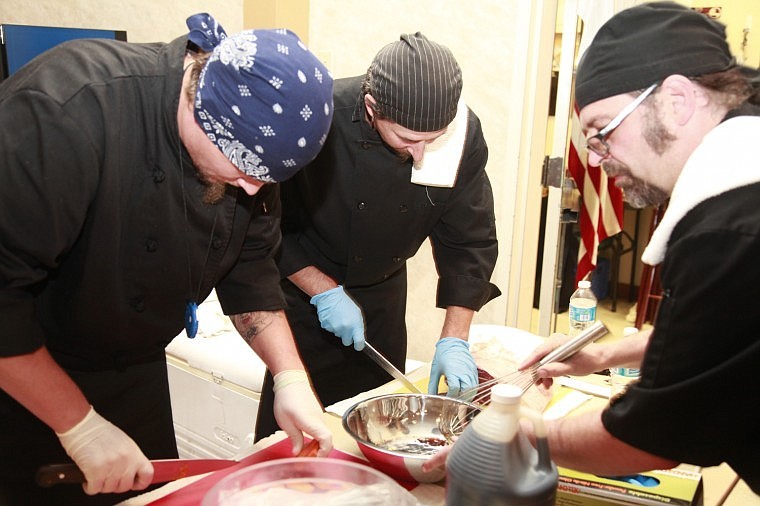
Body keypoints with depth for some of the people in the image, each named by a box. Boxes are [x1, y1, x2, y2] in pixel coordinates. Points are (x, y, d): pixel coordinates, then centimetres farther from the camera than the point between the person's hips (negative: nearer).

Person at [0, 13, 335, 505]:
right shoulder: (69, 112, -33)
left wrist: (292, 378, -10)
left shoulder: (252, 141, -10)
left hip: (135, 370, 6)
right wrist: (80, 425, -25)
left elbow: (249, 267, -1)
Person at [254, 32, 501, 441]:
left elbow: (468, 241, -11)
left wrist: (454, 340, -15)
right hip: (306, 287, -3)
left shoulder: (464, 136, -20)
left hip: (384, 292, 3)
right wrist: (325, 292, -20)